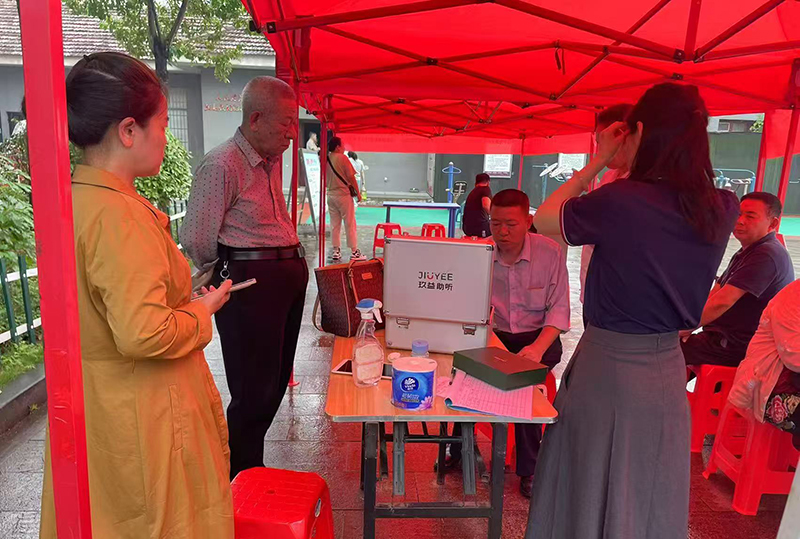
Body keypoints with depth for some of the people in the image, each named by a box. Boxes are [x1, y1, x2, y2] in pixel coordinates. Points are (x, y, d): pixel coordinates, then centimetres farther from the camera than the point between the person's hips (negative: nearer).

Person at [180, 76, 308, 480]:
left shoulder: (271, 162, 13)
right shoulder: (221, 166, -15)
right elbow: (196, 241, -14)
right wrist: (225, 274, 2)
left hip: (288, 276, 9)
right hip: (249, 281, -9)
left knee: (274, 383, 16)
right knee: (254, 393, -2)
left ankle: (250, 469, 32)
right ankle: (239, 480, 18)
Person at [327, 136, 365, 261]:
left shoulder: (326, 159, 7)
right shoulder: (342, 158, -10)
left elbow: (325, 179, 13)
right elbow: (351, 177, -11)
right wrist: (358, 193, -4)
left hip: (331, 195, 6)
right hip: (344, 194, -6)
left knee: (334, 225, 10)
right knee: (350, 224, 0)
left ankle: (336, 252, 12)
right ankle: (354, 252, 3)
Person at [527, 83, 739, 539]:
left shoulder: (619, 201, -21)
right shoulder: (723, 208, -4)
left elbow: (544, 219, -4)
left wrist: (597, 162, 0)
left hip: (609, 368, -5)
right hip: (668, 370, 6)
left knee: (592, 499, 15)